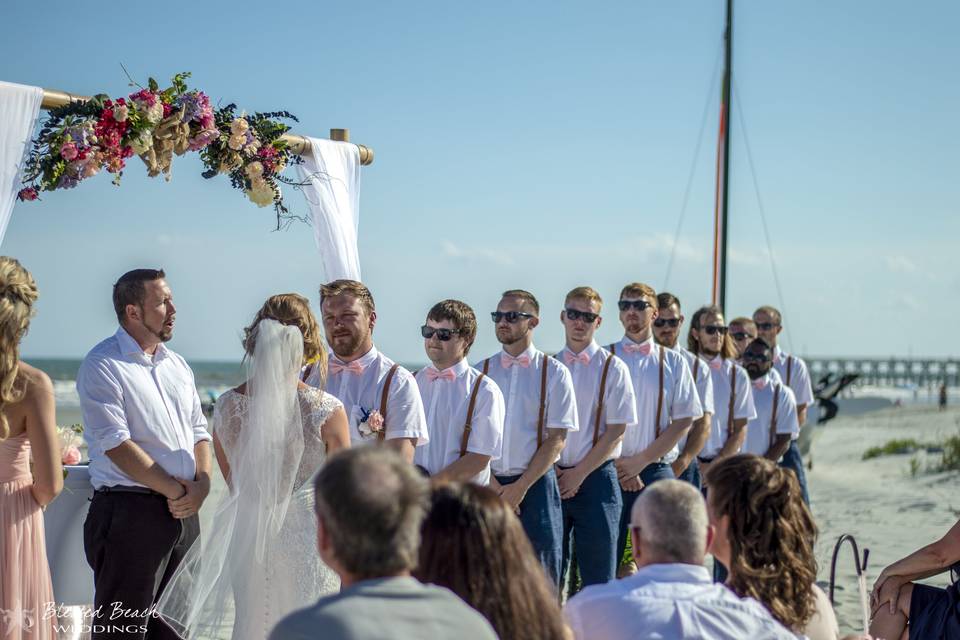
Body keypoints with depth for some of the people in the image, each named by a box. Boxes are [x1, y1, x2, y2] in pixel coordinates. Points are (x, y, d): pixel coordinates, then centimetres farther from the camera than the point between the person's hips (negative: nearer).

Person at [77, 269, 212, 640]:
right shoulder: (102, 366, -7)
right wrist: (176, 490, -12)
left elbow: (199, 432, 17)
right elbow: (117, 445, -15)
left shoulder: (177, 365, 17)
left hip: (184, 511, 7)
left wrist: (201, 485, -2)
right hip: (130, 512, -7)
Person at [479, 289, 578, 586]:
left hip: (536, 484, -2)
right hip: (488, 485, 2)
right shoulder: (480, 372, 8)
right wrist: (491, 484, -7)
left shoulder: (554, 373, 1)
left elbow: (556, 439, -3)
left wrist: (521, 487, -9)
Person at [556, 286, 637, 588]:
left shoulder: (613, 368, -1)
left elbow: (616, 432, -5)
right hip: (552, 480, 3)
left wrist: (578, 475, -8)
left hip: (595, 479, -3)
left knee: (598, 578, -1)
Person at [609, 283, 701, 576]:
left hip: (656, 469, 1)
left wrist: (640, 461, -6)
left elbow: (684, 421, 2)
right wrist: (619, 464, -7)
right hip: (611, 472, -1)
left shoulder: (673, 362, 6)